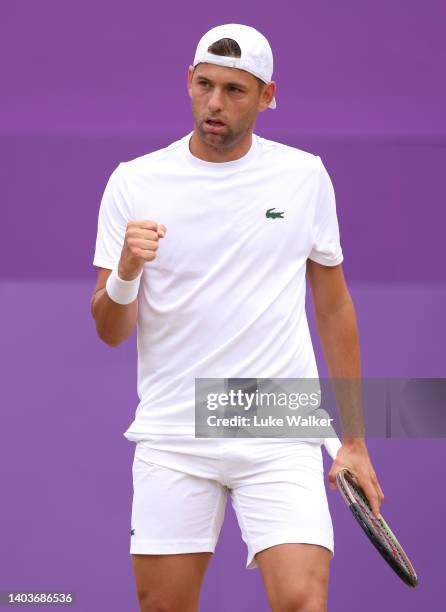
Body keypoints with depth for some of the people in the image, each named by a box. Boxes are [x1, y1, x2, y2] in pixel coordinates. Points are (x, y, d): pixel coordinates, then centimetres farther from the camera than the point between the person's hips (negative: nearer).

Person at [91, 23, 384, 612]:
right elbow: (110, 332, 2)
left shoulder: (305, 177, 5)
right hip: (172, 439, 0)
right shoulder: (134, 182, 2)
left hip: (281, 440, 0)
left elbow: (334, 307, 13)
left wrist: (353, 441, 11)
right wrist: (126, 271, -21)